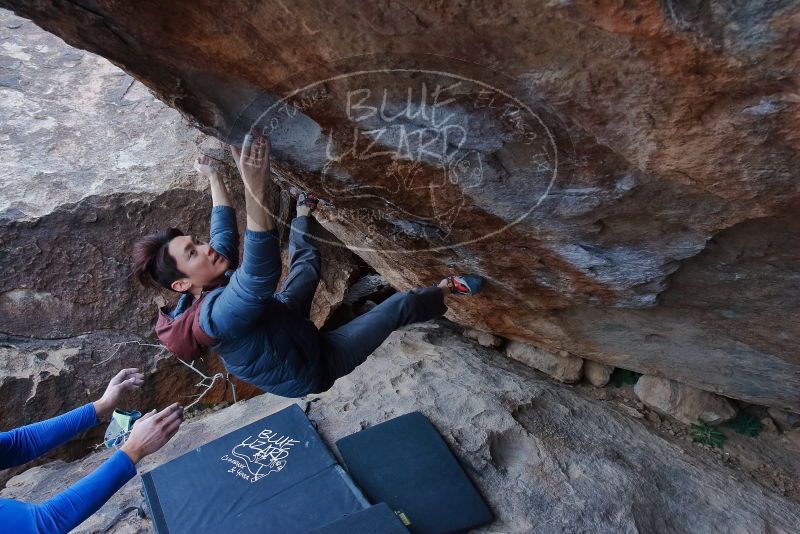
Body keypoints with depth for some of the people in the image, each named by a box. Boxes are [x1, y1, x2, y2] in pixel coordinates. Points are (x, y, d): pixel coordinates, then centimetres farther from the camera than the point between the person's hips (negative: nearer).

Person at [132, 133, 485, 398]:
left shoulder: (212, 286, -12)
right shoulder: (215, 317, -39)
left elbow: (225, 234, 4)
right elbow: (261, 273, -56)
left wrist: (215, 178, 14)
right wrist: (255, 187, -65)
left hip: (284, 331, 9)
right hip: (311, 367, -8)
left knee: (305, 262, 26)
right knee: (400, 306, -12)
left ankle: (304, 211, 55)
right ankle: (449, 290, 13)